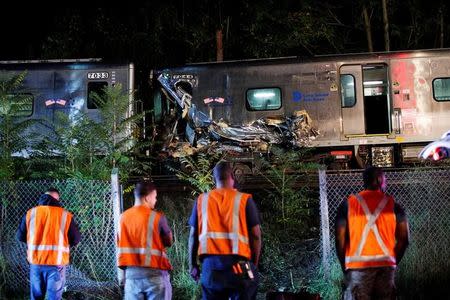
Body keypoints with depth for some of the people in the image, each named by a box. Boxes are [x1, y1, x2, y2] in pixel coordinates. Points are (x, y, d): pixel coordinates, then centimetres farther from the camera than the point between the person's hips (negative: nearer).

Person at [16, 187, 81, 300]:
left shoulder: (31, 213, 2)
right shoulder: (65, 215, -4)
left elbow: (20, 236, 9)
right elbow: (75, 239, 1)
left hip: (35, 261, 3)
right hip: (56, 263, -3)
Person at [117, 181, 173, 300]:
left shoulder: (123, 217, 7)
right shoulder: (157, 217, -8)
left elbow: (121, 243, 13)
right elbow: (169, 242, 2)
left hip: (132, 273, 4)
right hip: (154, 273, -4)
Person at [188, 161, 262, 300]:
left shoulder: (201, 200, 9)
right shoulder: (244, 200, 2)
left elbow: (193, 235, 9)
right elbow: (255, 235, 0)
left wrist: (192, 264, 15)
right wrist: (254, 263, 10)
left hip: (210, 263, 2)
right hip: (238, 263, -2)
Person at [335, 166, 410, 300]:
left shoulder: (348, 204, 3)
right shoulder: (393, 205, 5)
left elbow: (340, 240, -1)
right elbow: (403, 239, 3)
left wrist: (345, 266, 9)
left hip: (357, 265, -1)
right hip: (386, 265, 1)